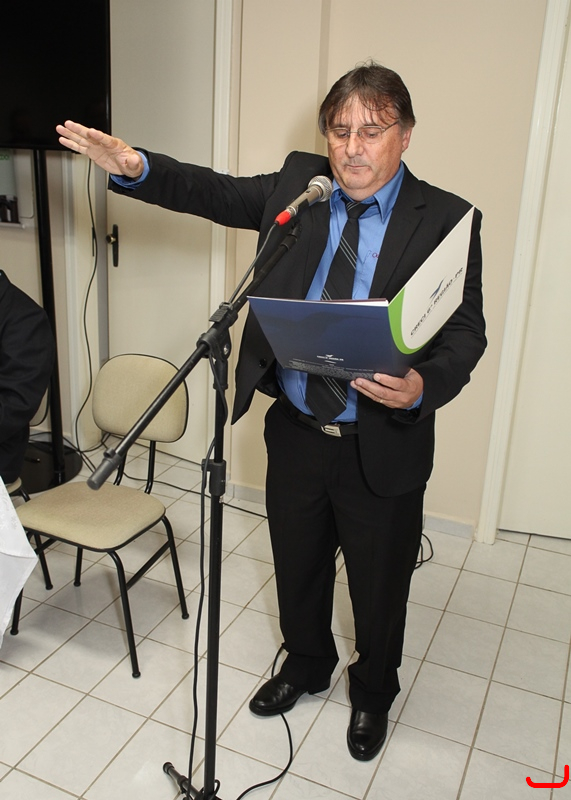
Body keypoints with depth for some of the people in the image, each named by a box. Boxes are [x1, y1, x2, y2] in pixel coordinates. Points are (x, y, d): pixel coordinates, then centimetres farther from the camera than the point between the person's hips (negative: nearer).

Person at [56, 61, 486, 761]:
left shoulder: (446, 219, -8)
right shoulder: (296, 185, 2)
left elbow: (466, 330, -11)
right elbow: (214, 192, 2)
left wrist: (424, 386, -30)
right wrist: (134, 168, -15)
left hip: (383, 446, -2)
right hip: (294, 431, 3)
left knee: (380, 584, 17)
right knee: (297, 565, 23)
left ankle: (373, 692, 48)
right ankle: (306, 664, 53)